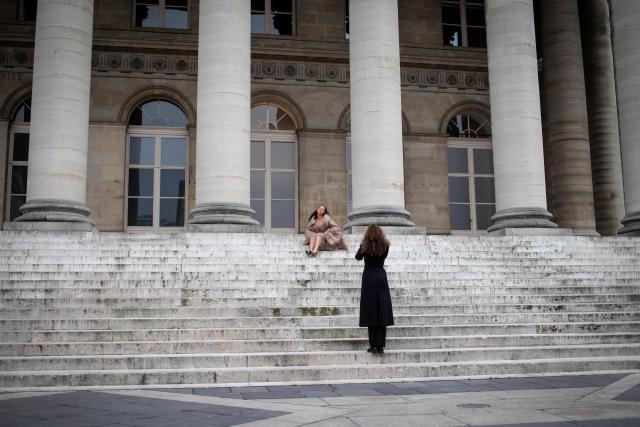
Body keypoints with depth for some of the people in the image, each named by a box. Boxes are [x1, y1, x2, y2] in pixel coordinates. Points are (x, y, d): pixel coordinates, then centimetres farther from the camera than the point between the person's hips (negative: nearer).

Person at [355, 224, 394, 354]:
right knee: (382, 313, 4)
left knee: (370, 313, 1)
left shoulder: (365, 246, -4)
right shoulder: (385, 246, 0)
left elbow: (358, 257, 13)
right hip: (381, 277, 2)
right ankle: (381, 346, 2)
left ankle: (373, 345, -2)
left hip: (368, 278, -2)